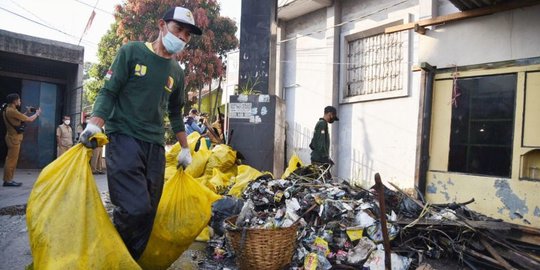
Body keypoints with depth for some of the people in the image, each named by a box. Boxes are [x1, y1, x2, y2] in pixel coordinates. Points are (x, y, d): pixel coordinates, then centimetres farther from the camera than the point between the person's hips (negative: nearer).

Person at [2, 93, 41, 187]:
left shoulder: (8, 109, 11)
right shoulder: (12, 111, -19)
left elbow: (20, 118, 21)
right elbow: (29, 120, -16)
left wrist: (27, 112, 15)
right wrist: (37, 113, 1)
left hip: (13, 137, 10)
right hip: (14, 138, -10)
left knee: (11, 159, 14)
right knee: (11, 160, -6)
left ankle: (8, 179, 19)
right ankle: (8, 180, -3)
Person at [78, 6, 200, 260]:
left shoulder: (177, 72, 16)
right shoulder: (131, 52, 2)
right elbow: (108, 92, -2)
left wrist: (185, 148, 23)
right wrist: (94, 125, -18)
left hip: (155, 146, 6)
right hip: (124, 139, -5)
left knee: (148, 212, 4)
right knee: (135, 207, -18)